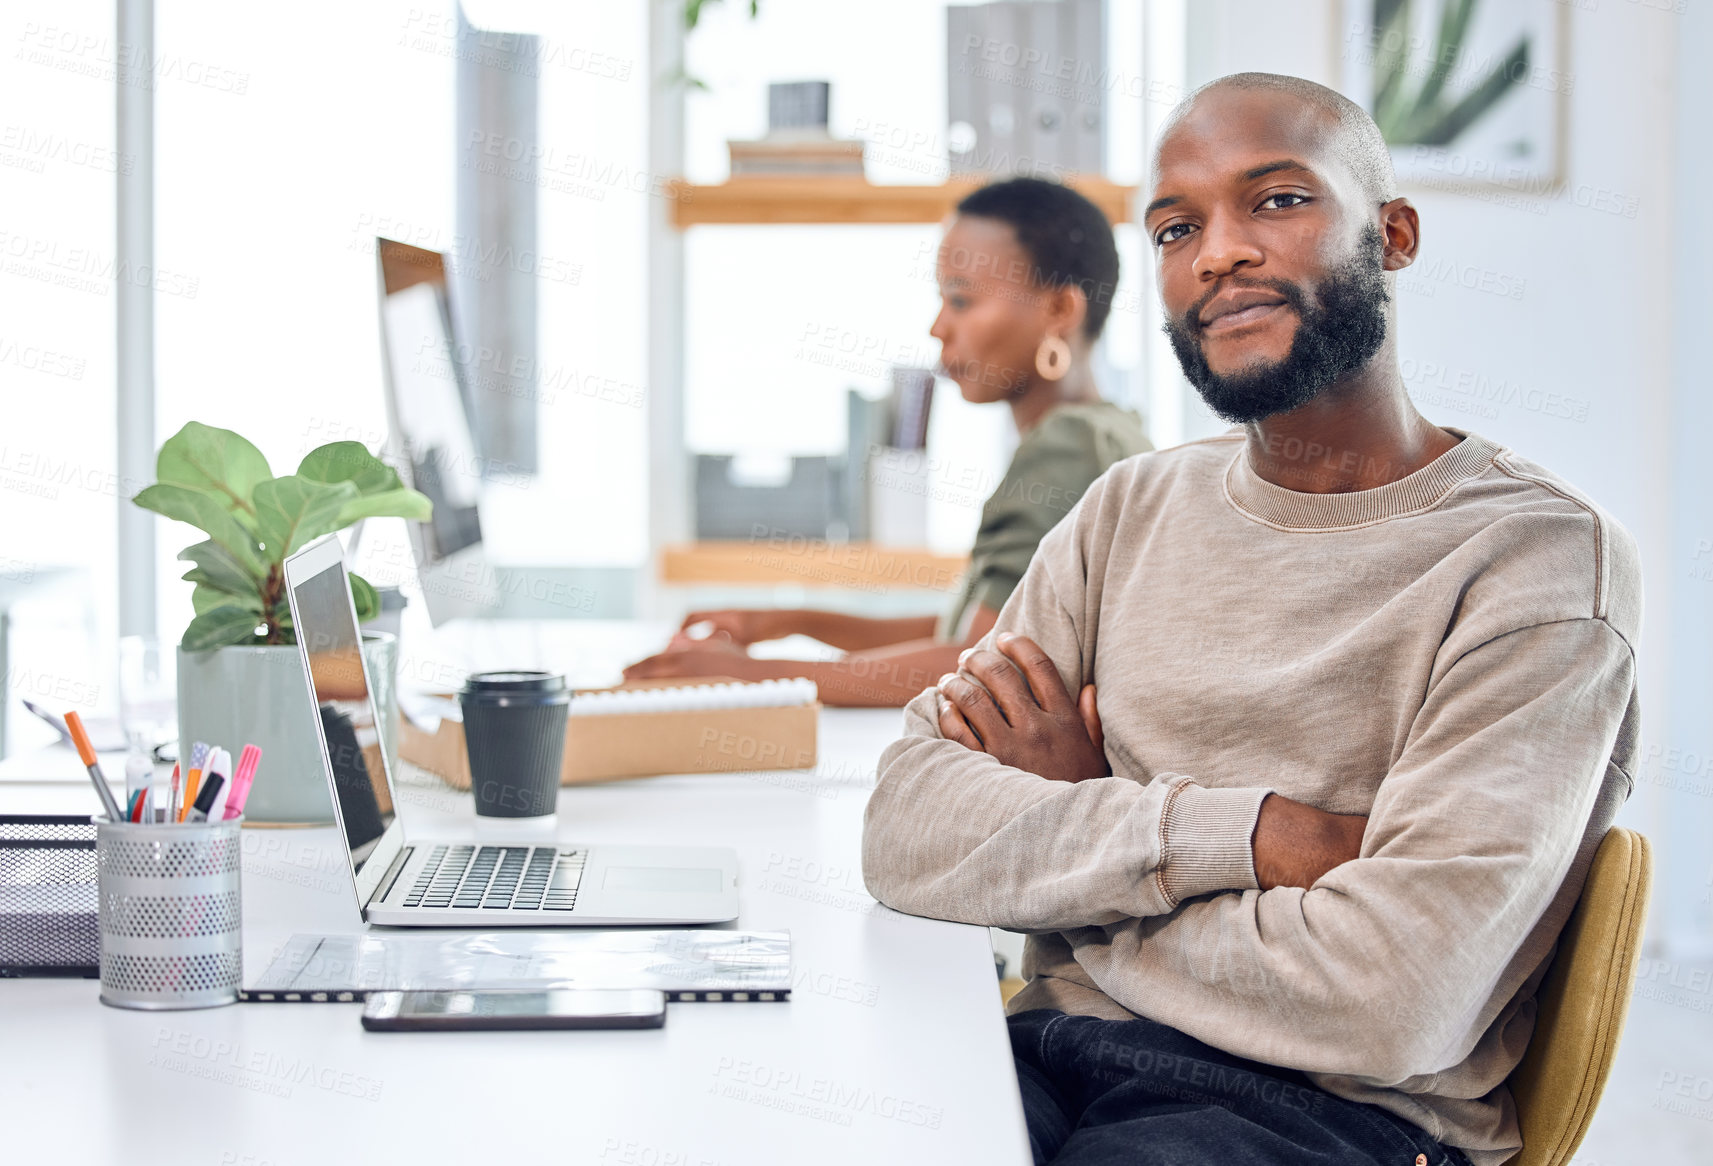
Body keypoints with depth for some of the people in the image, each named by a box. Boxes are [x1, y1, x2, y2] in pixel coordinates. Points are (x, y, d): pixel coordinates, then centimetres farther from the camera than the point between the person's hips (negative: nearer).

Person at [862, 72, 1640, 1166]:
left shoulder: (1544, 557, -8)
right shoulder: (1132, 510, 13)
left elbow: (1389, 1010, -19)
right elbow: (907, 832, 0)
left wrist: (1070, 819, -4)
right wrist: (1245, 833, -16)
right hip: (1052, 1062, 5)